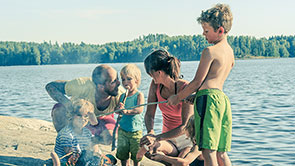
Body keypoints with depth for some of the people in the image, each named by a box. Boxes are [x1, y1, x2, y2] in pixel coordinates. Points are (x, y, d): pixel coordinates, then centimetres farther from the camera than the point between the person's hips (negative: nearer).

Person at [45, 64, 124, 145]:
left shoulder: (120, 94, -33)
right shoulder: (83, 85, -40)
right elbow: (50, 86, -31)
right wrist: (67, 103, -48)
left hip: (100, 118, 2)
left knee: (109, 138, -27)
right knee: (59, 110, -33)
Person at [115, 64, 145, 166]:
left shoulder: (139, 95, -8)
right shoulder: (122, 96, 6)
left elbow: (139, 109, -22)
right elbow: (116, 110, 4)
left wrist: (126, 111, -34)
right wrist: (119, 108, -19)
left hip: (135, 130, -4)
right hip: (122, 130, 4)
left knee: (136, 154, 5)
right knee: (122, 152, 8)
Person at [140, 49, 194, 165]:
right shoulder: (155, 85, 0)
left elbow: (185, 126, -21)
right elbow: (149, 114, 3)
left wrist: (157, 138, -31)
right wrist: (151, 132, -21)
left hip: (185, 137, -4)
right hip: (168, 139, 4)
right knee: (148, 148, -31)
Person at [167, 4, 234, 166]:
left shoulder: (209, 51, -8)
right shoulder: (230, 52, 18)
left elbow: (197, 82, -7)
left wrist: (177, 97, 4)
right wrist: (196, 95, 26)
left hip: (208, 98, -9)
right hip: (223, 99, 9)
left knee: (208, 150, -10)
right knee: (221, 153, 13)